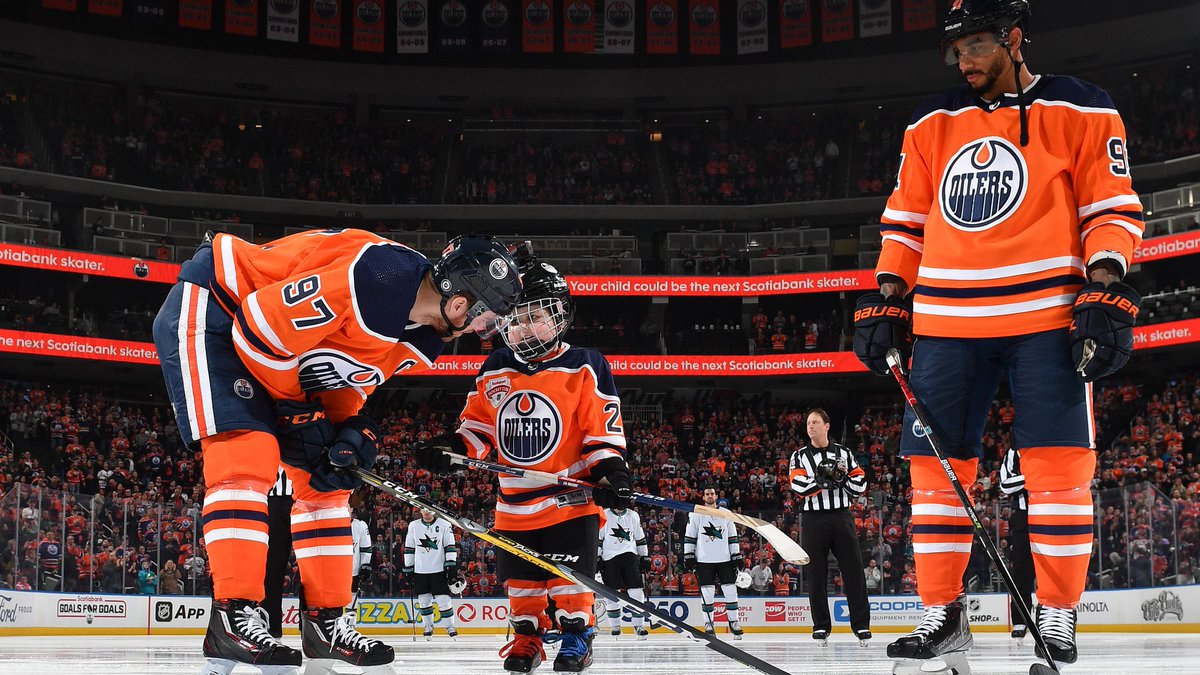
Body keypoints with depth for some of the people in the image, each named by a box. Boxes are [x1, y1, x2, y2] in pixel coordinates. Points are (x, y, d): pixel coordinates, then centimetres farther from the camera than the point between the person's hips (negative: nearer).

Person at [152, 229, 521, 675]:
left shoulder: (424, 337, -3)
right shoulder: (378, 276, -34)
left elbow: (344, 372, 10)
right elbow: (259, 327, -29)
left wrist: (352, 429, -8)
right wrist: (296, 410, -18)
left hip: (270, 355, 10)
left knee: (323, 478, 6)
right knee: (249, 454, -23)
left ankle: (326, 620, 11)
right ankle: (233, 616, -22)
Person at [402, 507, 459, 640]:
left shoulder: (444, 525, 0)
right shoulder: (414, 526, 8)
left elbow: (450, 546, -2)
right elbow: (409, 548, 11)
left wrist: (452, 566, -9)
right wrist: (408, 569, 8)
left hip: (439, 570, -3)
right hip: (420, 570, 3)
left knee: (443, 600, -5)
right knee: (424, 600, 5)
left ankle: (450, 627, 6)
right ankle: (428, 627, 19)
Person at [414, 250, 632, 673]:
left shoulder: (584, 369, -7)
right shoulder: (494, 372, 6)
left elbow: (603, 428, -7)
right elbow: (478, 427, 12)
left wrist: (610, 471, -18)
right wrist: (450, 448, -4)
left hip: (570, 497, -4)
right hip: (515, 503, 5)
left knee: (569, 575, -3)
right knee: (520, 577, 10)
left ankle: (577, 633, 11)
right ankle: (527, 634, 23)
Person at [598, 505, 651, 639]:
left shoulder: (633, 516, 8)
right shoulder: (604, 516, -3)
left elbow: (640, 538, 15)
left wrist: (645, 557, 13)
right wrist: (597, 558, -4)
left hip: (630, 555, 2)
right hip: (610, 558, -2)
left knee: (636, 590, -6)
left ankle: (639, 625, 2)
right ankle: (615, 626, 11)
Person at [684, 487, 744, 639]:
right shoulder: (695, 515, 2)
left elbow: (733, 538, 11)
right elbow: (689, 537, 3)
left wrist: (737, 557, 6)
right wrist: (688, 557, -4)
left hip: (724, 559, 2)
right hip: (704, 561, -2)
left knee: (730, 591, 1)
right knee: (707, 593, -3)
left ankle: (733, 621, 12)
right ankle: (708, 623, 7)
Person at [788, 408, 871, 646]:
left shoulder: (843, 453, 11)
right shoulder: (799, 456, 7)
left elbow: (860, 483, 6)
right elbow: (799, 486, -10)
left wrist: (842, 477, -11)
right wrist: (826, 478, -19)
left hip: (841, 517, 1)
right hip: (813, 521, -1)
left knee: (854, 569, -3)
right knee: (816, 573, 1)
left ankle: (861, 625, 2)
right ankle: (821, 626, 9)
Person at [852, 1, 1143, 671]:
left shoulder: (1081, 111, 4)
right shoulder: (931, 125, 14)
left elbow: (1113, 208, 1)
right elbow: (906, 221, 18)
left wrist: (1104, 291, -12)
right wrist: (887, 302, 8)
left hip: (1048, 315, -3)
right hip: (947, 321, 4)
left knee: (1060, 465, -8)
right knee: (936, 464, 0)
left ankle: (1058, 621, 4)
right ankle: (944, 617, 10)